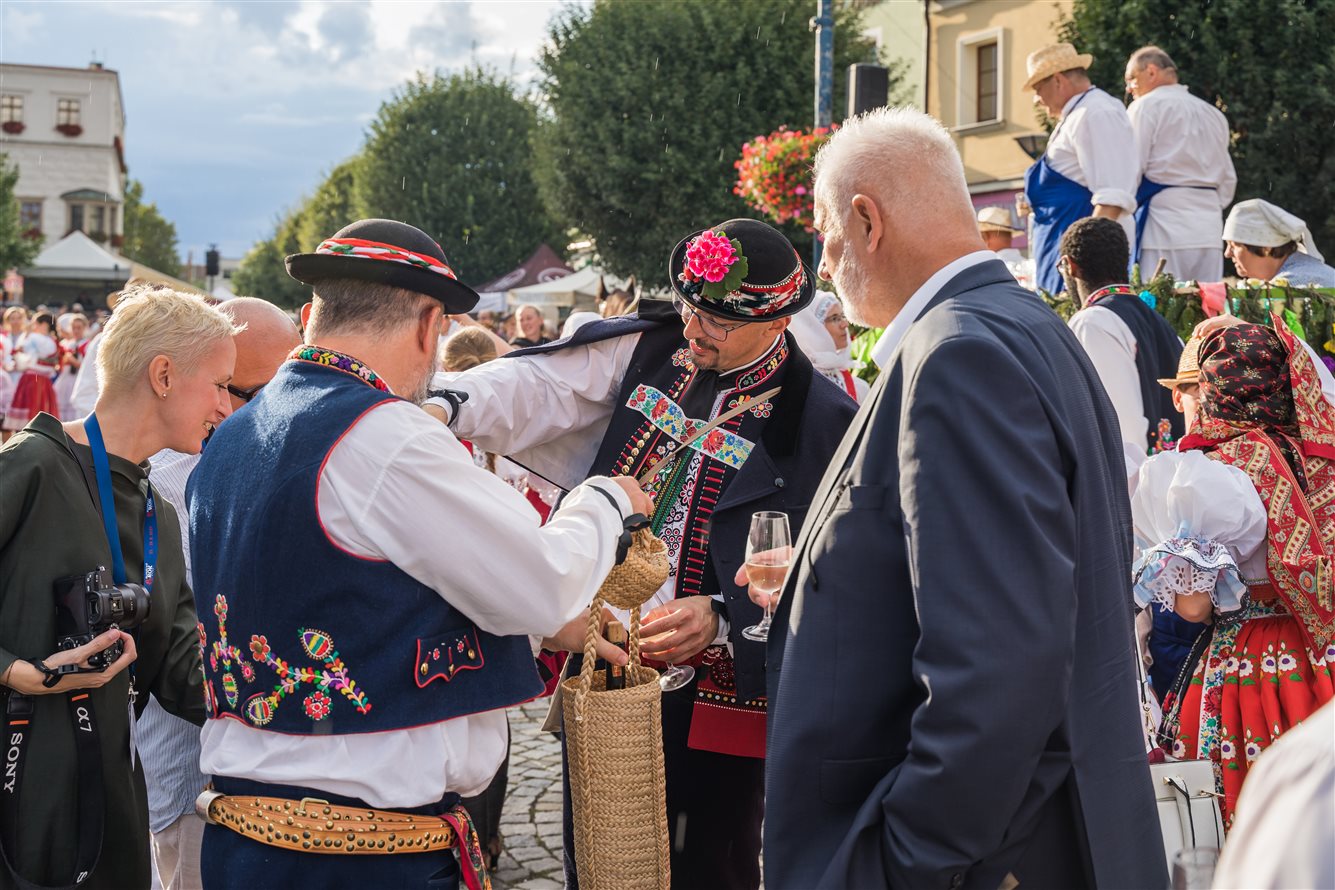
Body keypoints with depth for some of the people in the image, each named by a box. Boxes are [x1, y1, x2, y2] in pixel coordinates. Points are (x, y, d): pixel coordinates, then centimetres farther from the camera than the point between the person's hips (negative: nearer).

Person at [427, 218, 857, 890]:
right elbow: (536, 388, -12)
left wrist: (722, 617, -27)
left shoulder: (819, 421, -10)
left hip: (714, 696, -3)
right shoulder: (645, 350, 1)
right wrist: (442, 406, -29)